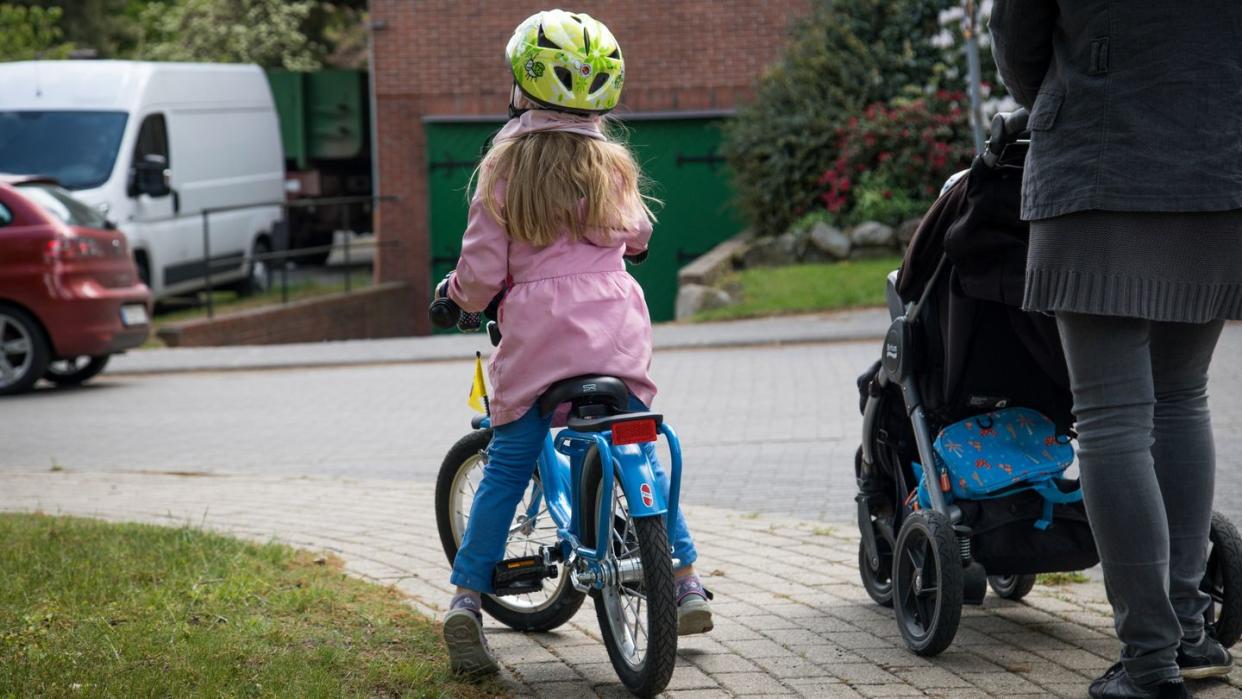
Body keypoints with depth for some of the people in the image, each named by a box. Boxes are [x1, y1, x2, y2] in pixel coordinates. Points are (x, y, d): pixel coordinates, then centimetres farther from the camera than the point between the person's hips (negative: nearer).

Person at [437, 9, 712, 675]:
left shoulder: (503, 168, -3)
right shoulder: (611, 166, 5)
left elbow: (482, 271, -3)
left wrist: (459, 293, 19)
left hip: (535, 338, -2)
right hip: (615, 332, 2)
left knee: (505, 469, 6)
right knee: (642, 457, 16)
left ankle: (466, 600, -1)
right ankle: (687, 584, 18)